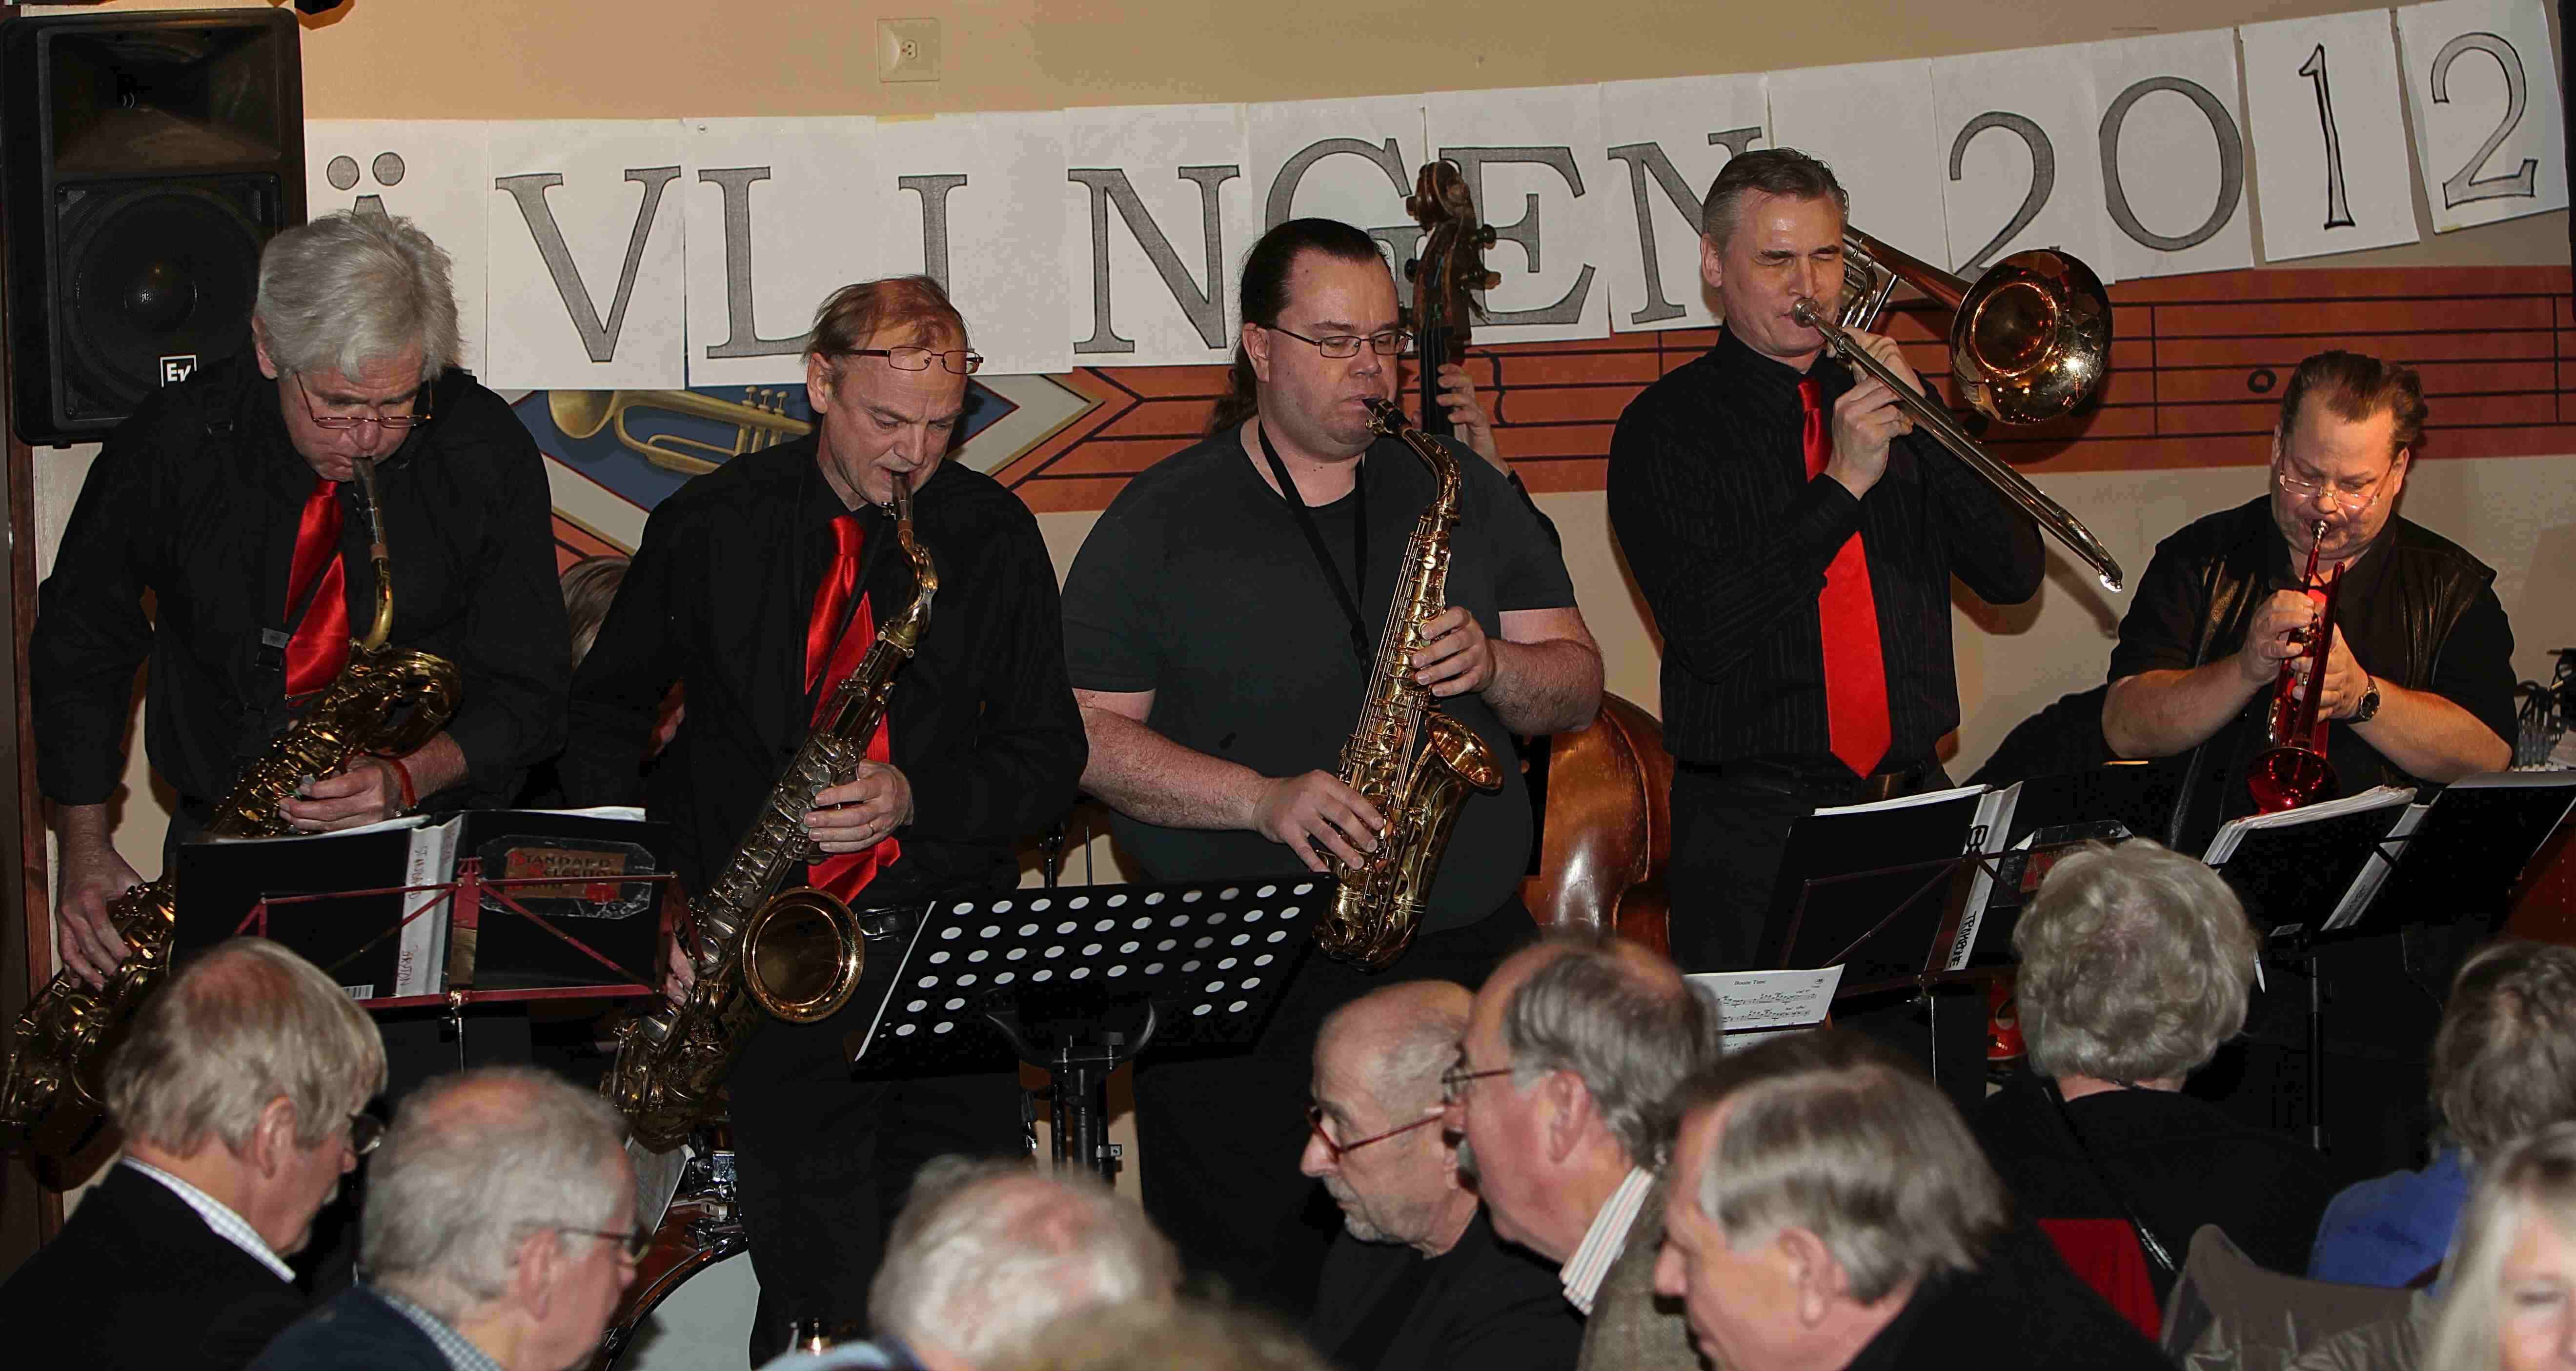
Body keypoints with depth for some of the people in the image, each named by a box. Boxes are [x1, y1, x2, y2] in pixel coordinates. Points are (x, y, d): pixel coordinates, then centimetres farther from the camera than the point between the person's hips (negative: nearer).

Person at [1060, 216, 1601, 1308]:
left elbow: (1578, 688, 12)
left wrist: (1495, 666, -10)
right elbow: (1085, 735, -3)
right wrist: (1263, 799, -15)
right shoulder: (1161, 521, 2)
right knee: (1251, 1314, -4)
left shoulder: (1462, 493, 13)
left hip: (1466, 963, 3)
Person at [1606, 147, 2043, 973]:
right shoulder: (1668, 425, -1)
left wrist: (1924, 426, -7)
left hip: (1914, 801, 4)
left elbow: (2013, 577, 5)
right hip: (1753, 828, -4)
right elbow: (1709, 632, -15)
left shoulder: (1885, 406, 13)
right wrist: (1842, 484, -19)